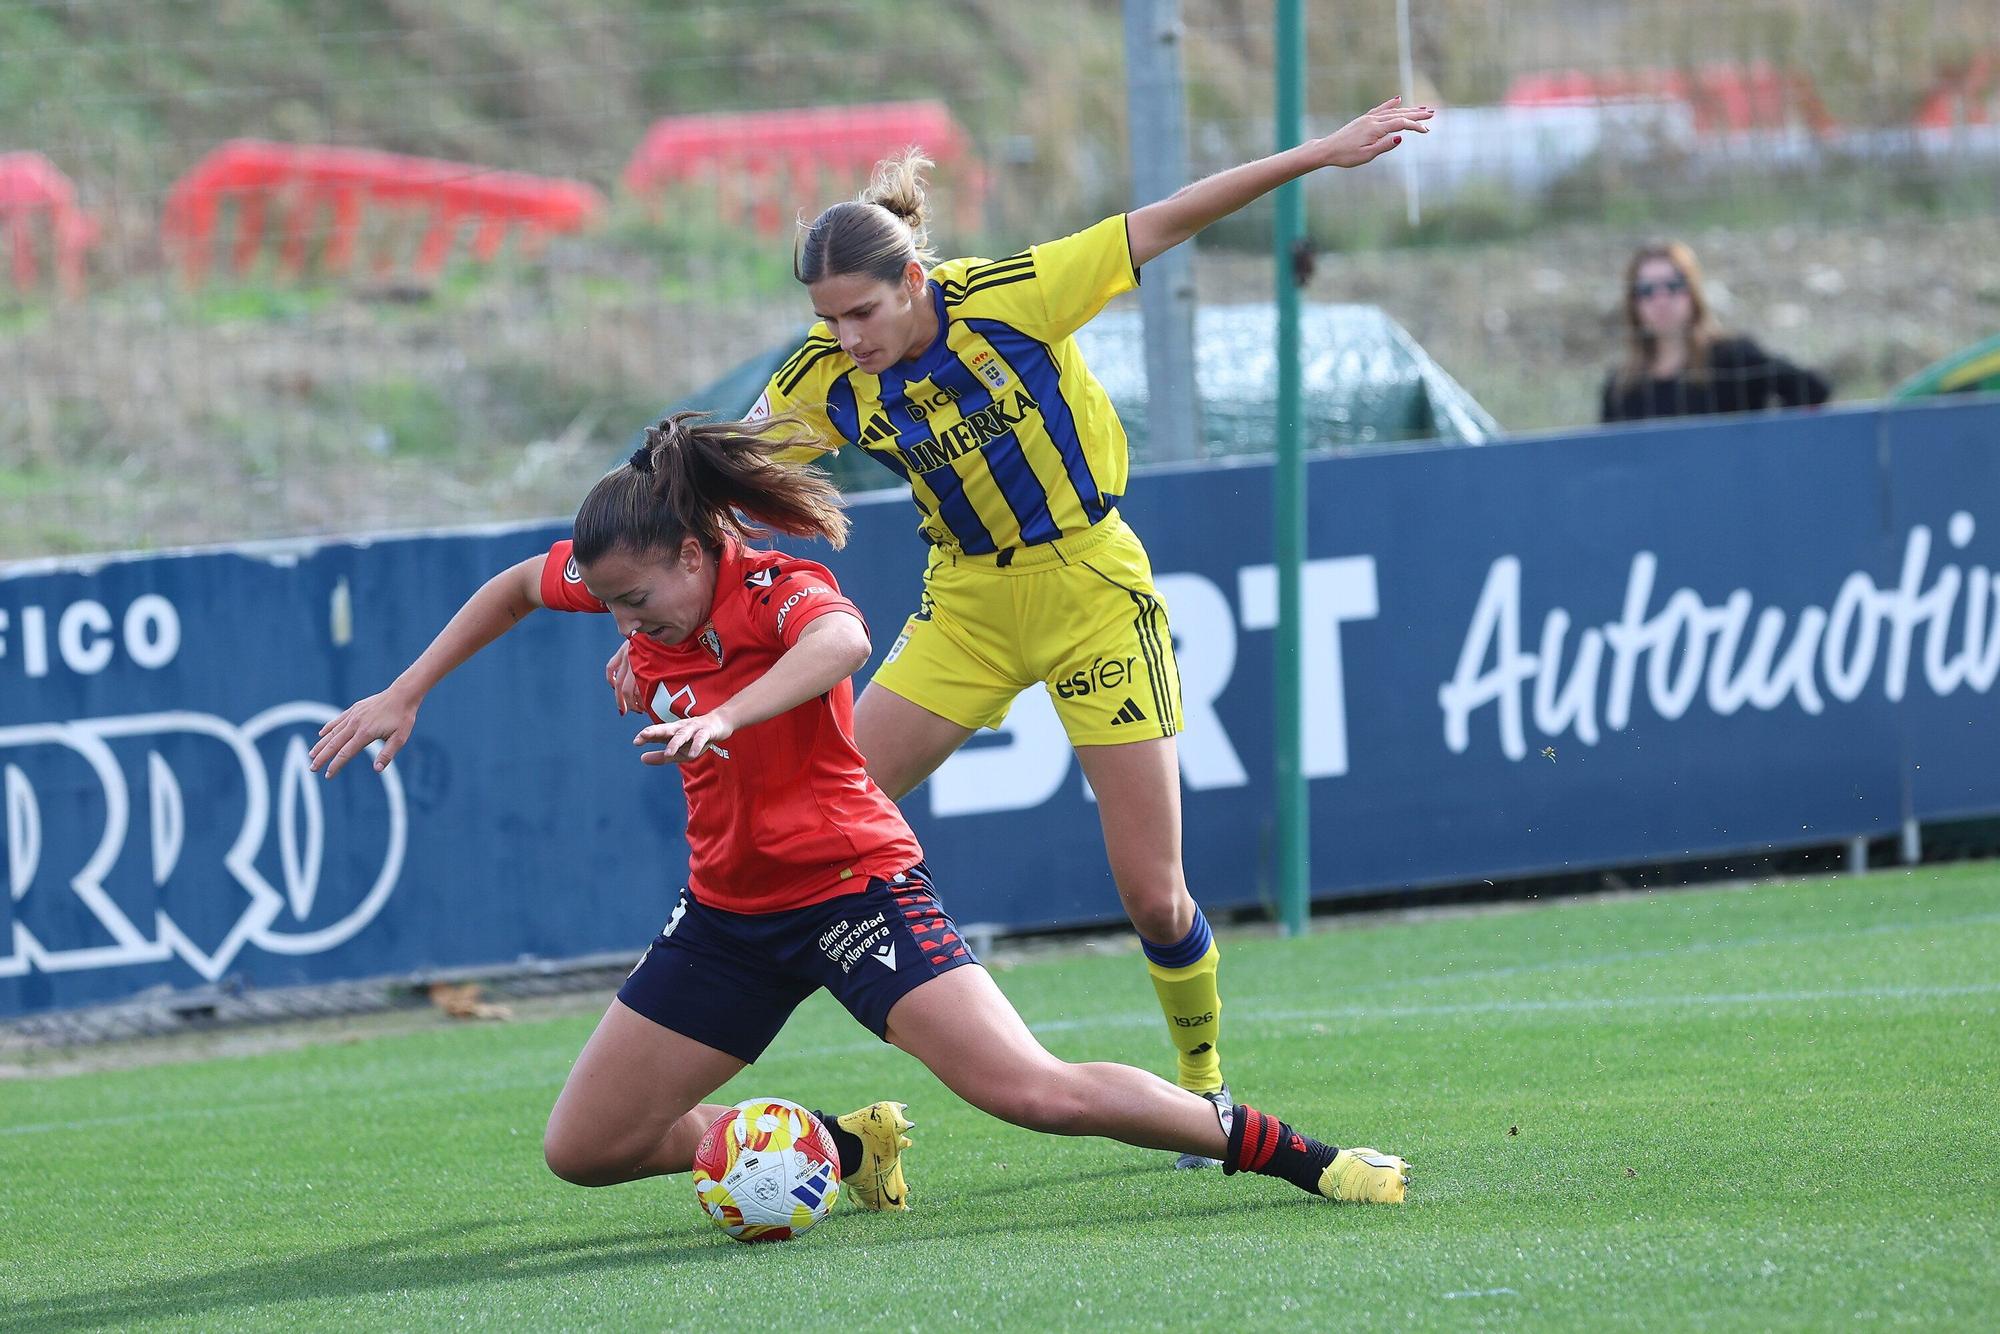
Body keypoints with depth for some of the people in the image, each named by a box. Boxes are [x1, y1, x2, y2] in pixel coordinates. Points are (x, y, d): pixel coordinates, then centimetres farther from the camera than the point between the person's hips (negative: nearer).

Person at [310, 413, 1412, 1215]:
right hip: (728, 912, 7)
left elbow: (842, 640, -48)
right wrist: (403, 694, 17)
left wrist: (723, 718, -62)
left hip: (854, 889, -7)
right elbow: (516, 586, 19)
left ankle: (1298, 1158, -9)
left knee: (1036, 1091, -22)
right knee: (581, 1150, 6)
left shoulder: (780, 590, -22)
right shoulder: (636, 576, -3)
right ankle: (843, 1145, 21)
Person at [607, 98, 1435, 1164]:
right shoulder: (829, 379, -12)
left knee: (1152, 891, -3)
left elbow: (1157, 228, -17)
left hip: (1089, 588, -3)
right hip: (966, 604, 3)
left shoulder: (1007, 299, -21)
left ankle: (1205, 1087, 20)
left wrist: (1315, 156, -18)